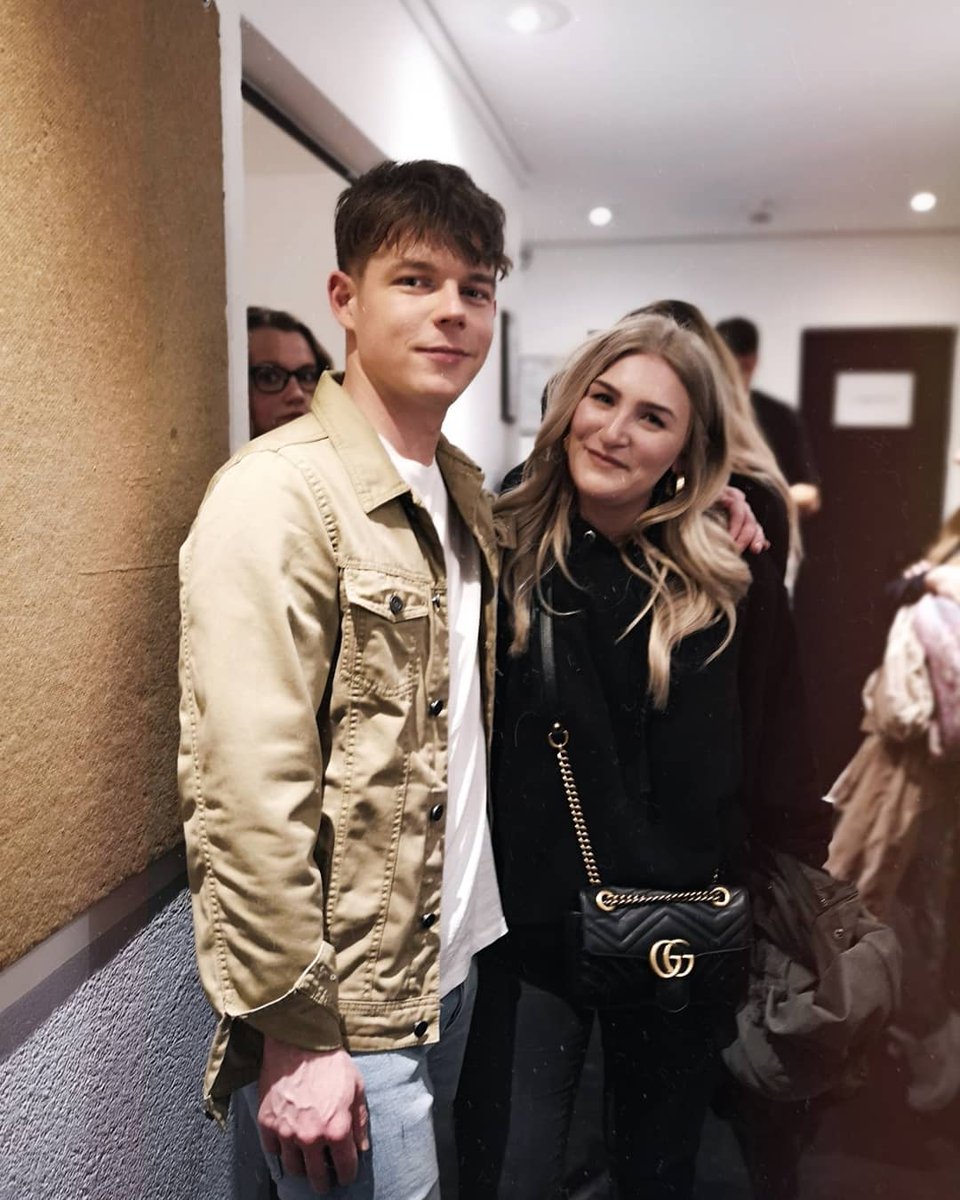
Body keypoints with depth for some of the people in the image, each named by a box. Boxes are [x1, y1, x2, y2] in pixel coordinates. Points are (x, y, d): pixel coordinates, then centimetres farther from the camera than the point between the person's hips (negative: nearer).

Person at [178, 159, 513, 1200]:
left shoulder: (463, 490, 7)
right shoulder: (280, 496, -19)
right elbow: (250, 795, -22)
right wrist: (295, 1034, -18)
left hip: (452, 968, 8)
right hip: (347, 1016, -8)